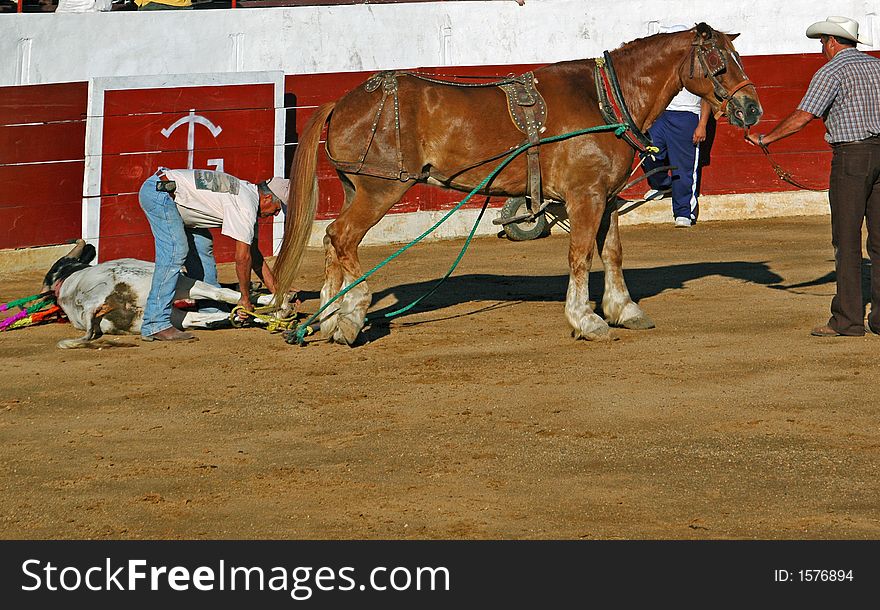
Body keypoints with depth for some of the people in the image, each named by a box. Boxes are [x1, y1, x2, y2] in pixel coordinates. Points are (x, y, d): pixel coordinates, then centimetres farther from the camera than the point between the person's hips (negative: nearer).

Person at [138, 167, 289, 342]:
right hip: (158, 191, -11)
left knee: (203, 244, 18)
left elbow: (255, 255, 21)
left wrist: (277, 293, 20)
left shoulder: (248, 195, 15)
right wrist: (245, 298, -4)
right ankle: (155, 325, -25)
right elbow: (242, 257, -15)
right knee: (175, 252, -20)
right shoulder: (246, 205, -16)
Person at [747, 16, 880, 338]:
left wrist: (765, 138, -9)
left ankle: (847, 320, -5)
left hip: (851, 155, -7)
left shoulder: (831, 72, -9)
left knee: (847, 241, -4)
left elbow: (803, 116, -17)